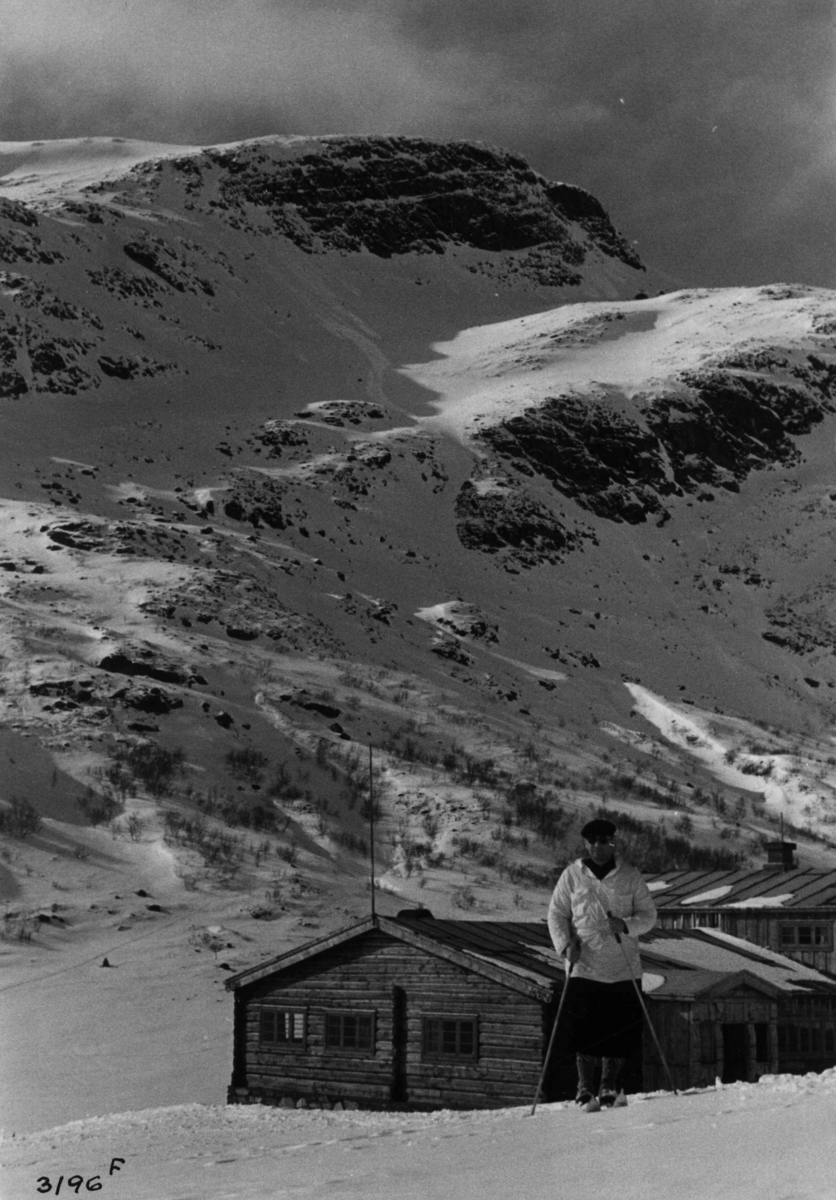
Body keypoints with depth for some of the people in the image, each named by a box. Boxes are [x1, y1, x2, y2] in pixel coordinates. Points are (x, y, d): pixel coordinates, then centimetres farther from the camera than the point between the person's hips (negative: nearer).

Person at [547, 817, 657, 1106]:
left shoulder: (630, 876, 5)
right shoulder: (573, 875, 5)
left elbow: (649, 915, 7)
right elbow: (556, 913, 9)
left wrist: (626, 925, -13)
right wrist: (565, 944, -8)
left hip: (623, 969, 1)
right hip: (584, 966, -1)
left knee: (620, 1030, 2)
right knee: (584, 1028, -7)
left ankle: (610, 1086, 17)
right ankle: (585, 1087, 4)